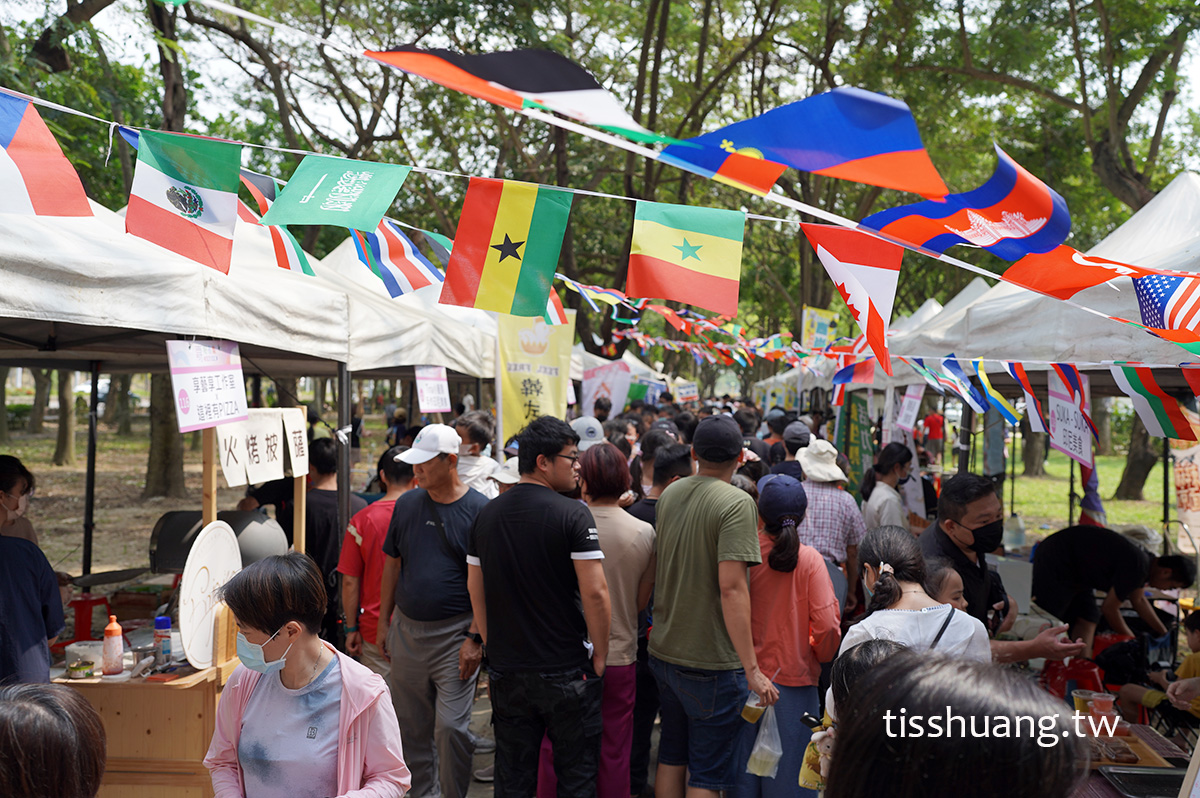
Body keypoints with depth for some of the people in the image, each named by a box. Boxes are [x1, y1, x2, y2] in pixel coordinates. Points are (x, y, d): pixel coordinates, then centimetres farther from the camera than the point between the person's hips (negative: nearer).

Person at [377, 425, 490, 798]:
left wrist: (474, 637, -14)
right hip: (406, 630, 5)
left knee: (451, 726, -3)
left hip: (455, 634, -5)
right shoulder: (407, 504, 5)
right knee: (412, 722, 14)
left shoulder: (479, 509, -9)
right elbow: (392, 565, 13)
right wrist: (383, 622, 11)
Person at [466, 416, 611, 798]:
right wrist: (599, 656, -6)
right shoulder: (572, 514, -14)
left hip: (506, 670, 5)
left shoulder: (487, 514, 3)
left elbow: (475, 587, 9)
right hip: (566, 671, -5)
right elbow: (595, 592, -18)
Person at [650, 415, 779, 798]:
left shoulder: (670, 494, 4)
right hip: (712, 661, -7)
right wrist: (752, 669, -22)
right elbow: (731, 587, -24)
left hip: (664, 651, 7)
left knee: (671, 758, 20)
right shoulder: (737, 503, -18)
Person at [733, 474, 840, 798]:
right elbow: (827, 623, -15)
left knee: (743, 762, 17)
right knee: (788, 767, 12)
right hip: (794, 677, -2)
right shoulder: (809, 559, -13)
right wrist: (821, 655, 5)